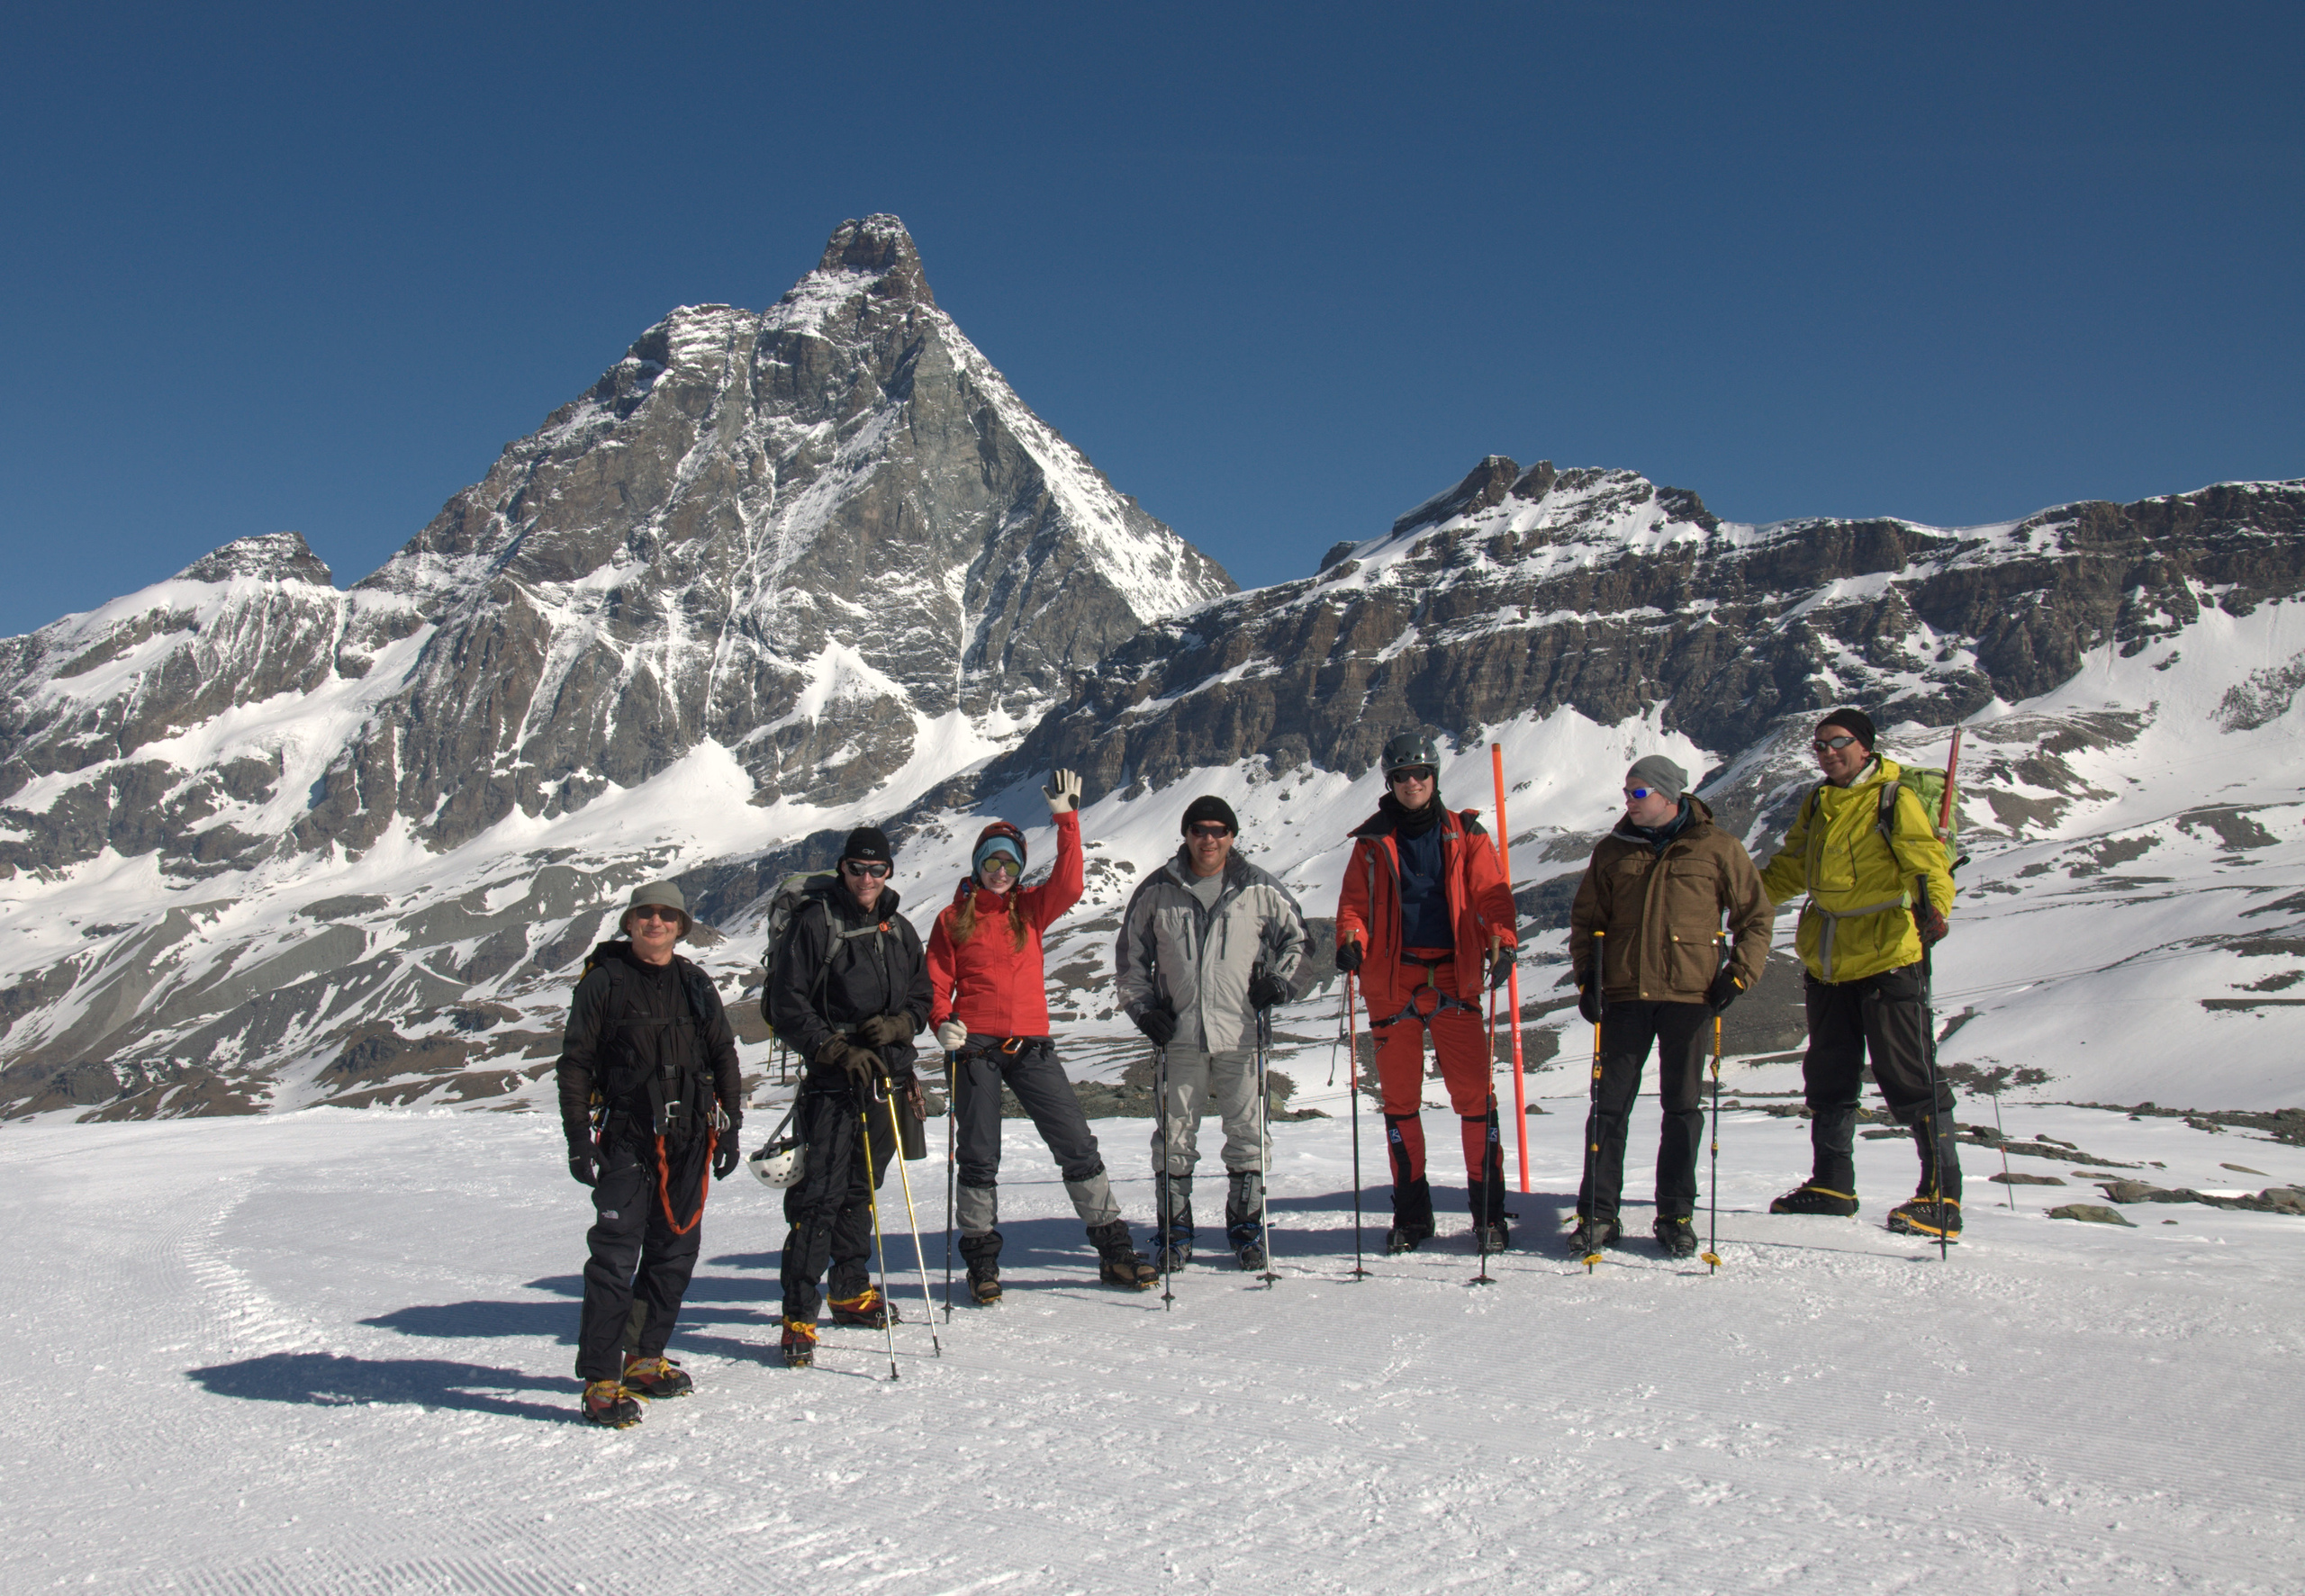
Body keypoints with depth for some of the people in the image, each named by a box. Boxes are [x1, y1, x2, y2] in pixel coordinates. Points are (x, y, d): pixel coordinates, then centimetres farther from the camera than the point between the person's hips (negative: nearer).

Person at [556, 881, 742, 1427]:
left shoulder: (695, 984, 13)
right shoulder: (603, 981, 1)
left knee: (676, 1250, 9)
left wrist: (729, 1126, 12)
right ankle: (600, 1378, -5)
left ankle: (643, 1357, 23)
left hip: (689, 1138, 5)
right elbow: (575, 1063, 0)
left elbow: (723, 1056, 18)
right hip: (627, 1138, -5)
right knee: (616, 1254, -9)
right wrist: (578, 1137, -6)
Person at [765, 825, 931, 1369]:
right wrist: (839, 1051, -16)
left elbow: (922, 997, 18)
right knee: (820, 1194, -11)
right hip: (831, 1081, -5)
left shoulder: (899, 930, 13)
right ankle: (799, 1315, -8)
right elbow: (787, 1005, -7)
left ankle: (852, 1291, 30)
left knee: (863, 1188, 16)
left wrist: (896, 1025, -4)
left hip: (886, 1078, 6)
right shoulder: (815, 923, -4)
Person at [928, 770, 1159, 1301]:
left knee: (1077, 1144, -2)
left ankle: (1113, 1250, 5)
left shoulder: (1030, 908, 10)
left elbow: (1069, 884, -7)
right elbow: (936, 984, 6)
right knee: (979, 1156, 2)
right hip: (975, 1048, -2)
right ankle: (981, 1261, 15)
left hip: (1031, 1047, 2)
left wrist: (1066, 818, -11)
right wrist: (942, 1024, -13)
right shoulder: (953, 918, 7)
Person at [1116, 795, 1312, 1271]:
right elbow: (1130, 955, 14)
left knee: (1247, 1133, 4)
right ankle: (1174, 1231, 16)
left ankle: (1246, 1227, 17)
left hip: (1241, 1034, 0)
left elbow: (1297, 939, 15)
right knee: (1175, 1136, 5)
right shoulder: (1158, 892, 5)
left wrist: (1280, 981, 0)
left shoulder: (1260, 890, 3)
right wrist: (1143, 1007, 4)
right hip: (1179, 1035, 1)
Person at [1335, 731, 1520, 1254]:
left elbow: (1492, 894, 3)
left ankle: (1488, 1210, 4)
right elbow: (1355, 902, 8)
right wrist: (1351, 940, -13)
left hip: (1454, 977, -1)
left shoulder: (1464, 835, 8)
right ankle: (1411, 1213, 15)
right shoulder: (1372, 841, 10)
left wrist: (1501, 942, -15)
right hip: (1392, 981, 1)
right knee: (1399, 1098, 5)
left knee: (1474, 1094, -5)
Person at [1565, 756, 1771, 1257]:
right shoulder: (1613, 851, 9)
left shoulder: (1717, 848, 2)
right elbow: (1585, 919, 14)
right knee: (1609, 1104, 1)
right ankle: (1597, 1214, 8)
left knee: (1683, 1107, 5)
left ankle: (1676, 1215, 15)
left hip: (1690, 995, -2)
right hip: (1624, 995, 2)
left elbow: (1755, 916, 7)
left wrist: (1737, 974, -4)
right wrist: (1587, 980, 2)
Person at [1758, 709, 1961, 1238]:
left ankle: (1942, 1194, 4)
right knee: (1828, 1077, 14)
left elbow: (1930, 865, -16)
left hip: (1884, 960, -7)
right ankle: (1831, 1184, 26)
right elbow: (1789, 869, 23)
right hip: (1825, 963, 7)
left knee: (1908, 1078, -5)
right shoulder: (1817, 803, 13)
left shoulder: (1896, 800, -8)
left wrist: (1933, 910, -35)